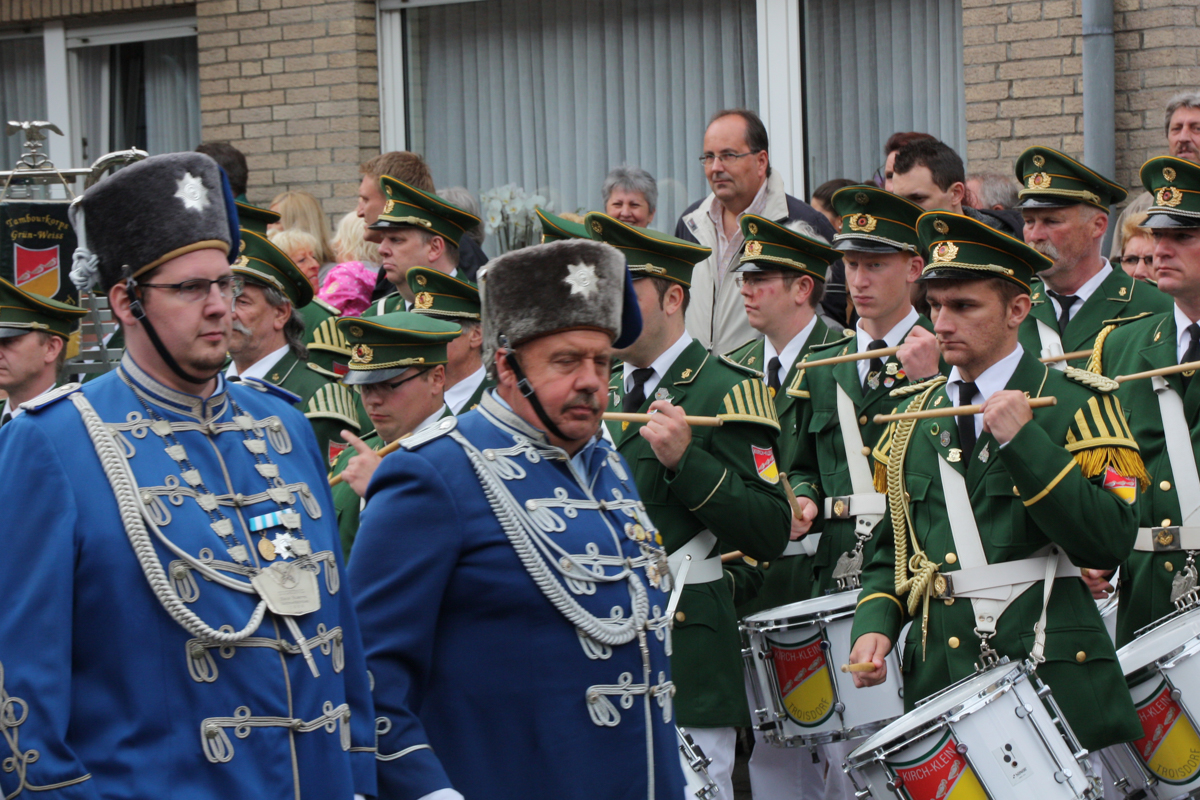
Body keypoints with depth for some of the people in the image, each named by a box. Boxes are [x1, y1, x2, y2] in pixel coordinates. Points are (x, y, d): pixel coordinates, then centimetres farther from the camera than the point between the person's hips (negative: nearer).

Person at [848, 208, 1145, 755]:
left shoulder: (1076, 403, -2)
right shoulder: (917, 417, 14)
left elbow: (1111, 542, -14)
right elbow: (892, 547, 20)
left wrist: (1024, 441, -18)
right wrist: (874, 627, 1)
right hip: (937, 684, 4)